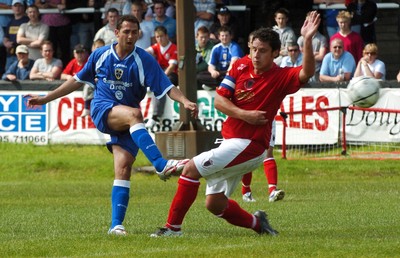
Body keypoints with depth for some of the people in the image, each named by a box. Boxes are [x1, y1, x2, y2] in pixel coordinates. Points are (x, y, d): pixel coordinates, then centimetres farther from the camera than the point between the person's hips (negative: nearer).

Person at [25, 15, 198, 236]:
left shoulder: (144, 60, -1)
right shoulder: (100, 55, 6)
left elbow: (167, 87, -8)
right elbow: (78, 81, 18)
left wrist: (185, 101, -28)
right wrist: (45, 99, 20)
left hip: (126, 123, 1)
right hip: (102, 109, -1)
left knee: (124, 167, -15)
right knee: (134, 114, -34)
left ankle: (116, 224, -11)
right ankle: (161, 165, -47)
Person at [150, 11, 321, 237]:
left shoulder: (281, 78, -10)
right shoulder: (240, 67, 4)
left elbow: (306, 73, -29)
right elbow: (219, 100, 1)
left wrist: (307, 40, -41)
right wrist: (243, 114, -15)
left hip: (250, 146, -7)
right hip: (230, 140, 7)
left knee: (191, 169, -17)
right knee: (214, 204, 11)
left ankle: (173, 227, -9)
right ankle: (257, 223, 33)